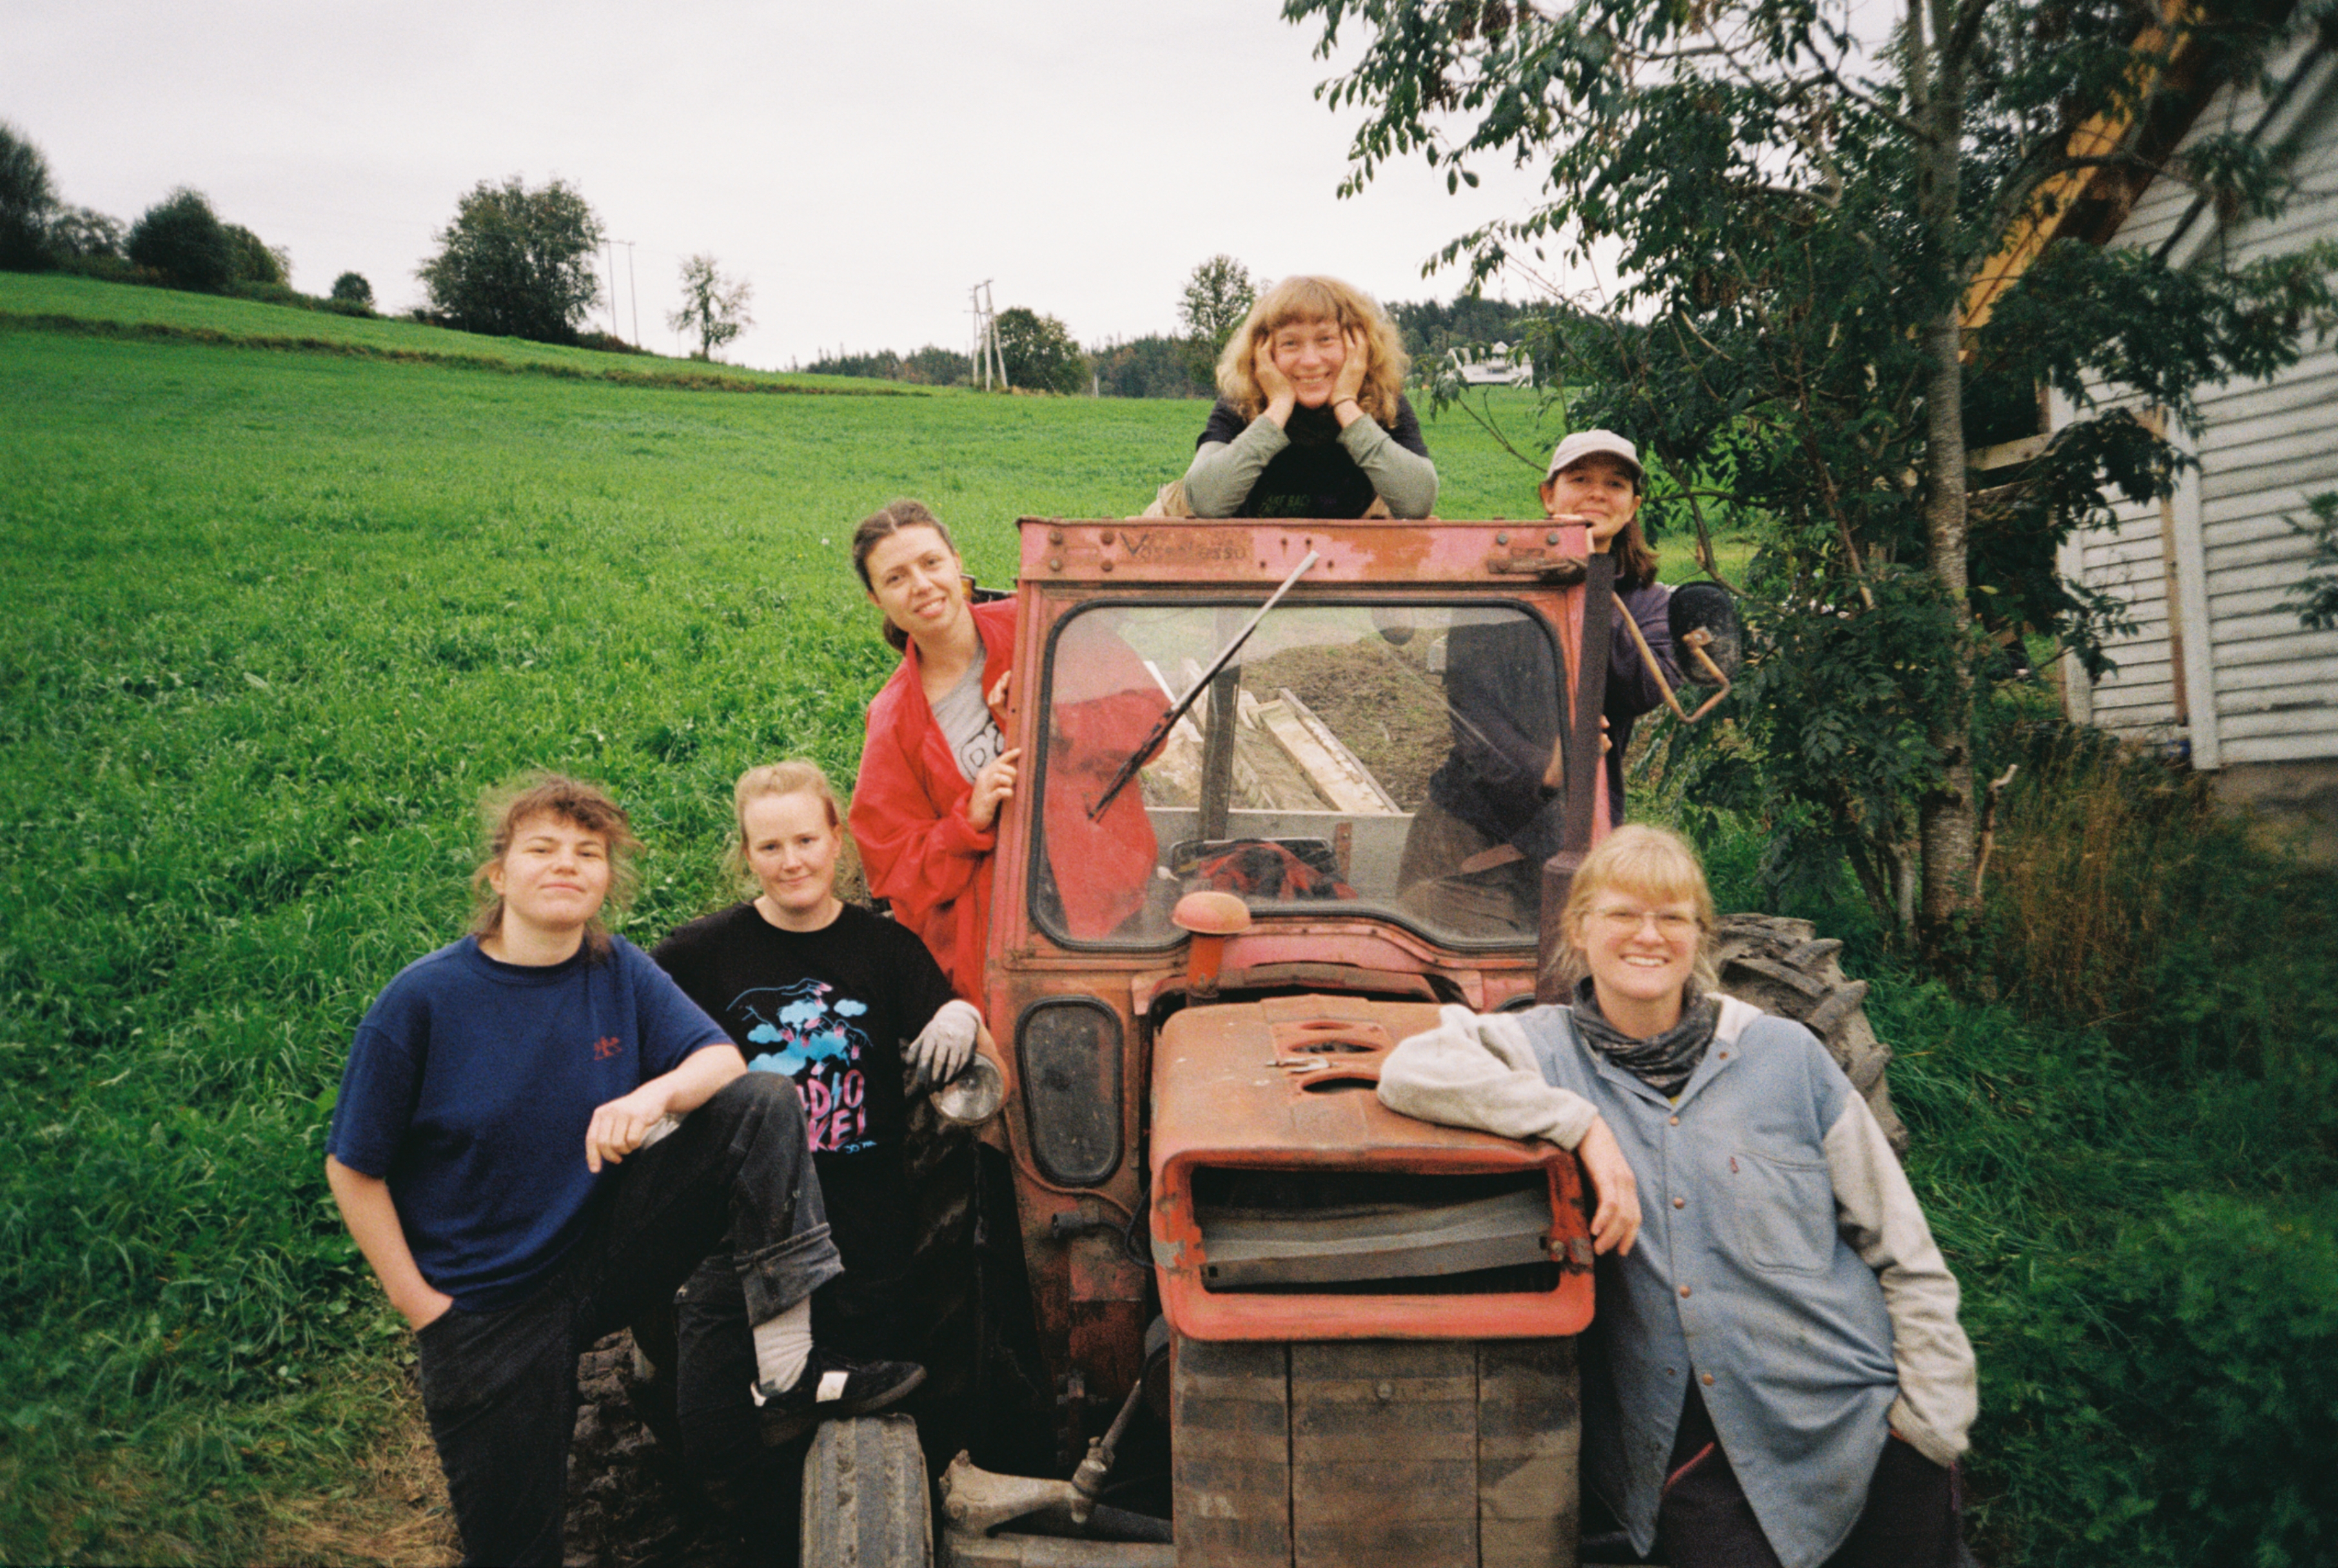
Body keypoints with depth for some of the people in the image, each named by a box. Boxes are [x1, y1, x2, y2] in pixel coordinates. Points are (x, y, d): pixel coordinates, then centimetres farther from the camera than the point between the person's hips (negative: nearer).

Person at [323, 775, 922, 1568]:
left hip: (611, 1255, 3)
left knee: (764, 1102, -18)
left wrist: (654, 1094, -32)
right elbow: (353, 1167, -6)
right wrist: (420, 1305, -9)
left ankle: (787, 1374, -20)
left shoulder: (621, 972, -2)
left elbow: (722, 1059, -10)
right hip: (487, 1306, -2)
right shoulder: (424, 998, -12)